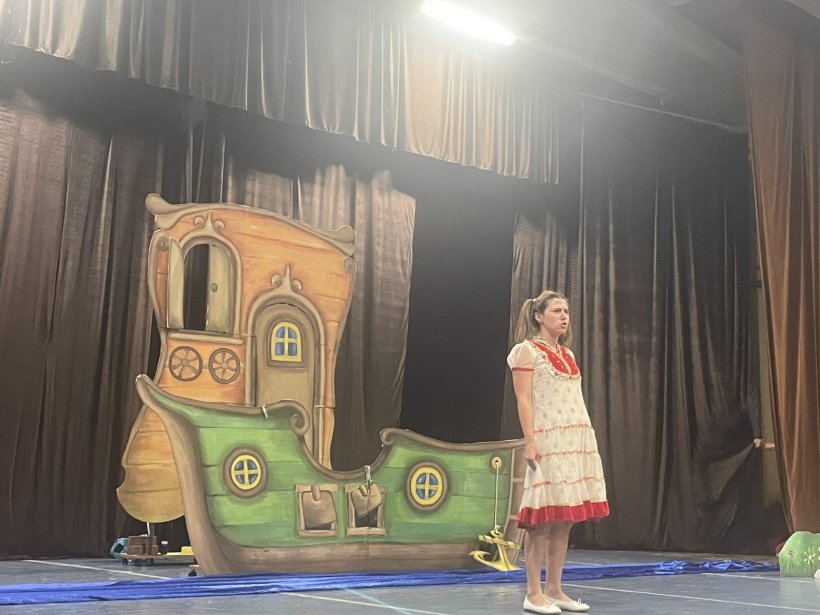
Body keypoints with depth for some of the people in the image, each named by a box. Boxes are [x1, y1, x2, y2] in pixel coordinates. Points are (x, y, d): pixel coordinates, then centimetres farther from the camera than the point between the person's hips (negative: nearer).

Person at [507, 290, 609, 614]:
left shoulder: (568, 355, 20)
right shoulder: (527, 350, -1)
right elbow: (523, 400, -8)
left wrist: (585, 440, 13)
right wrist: (530, 441, -17)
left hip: (578, 439, 7)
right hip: (548, 440, -7)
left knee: (566, 515, 6)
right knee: (544, 516, -8)